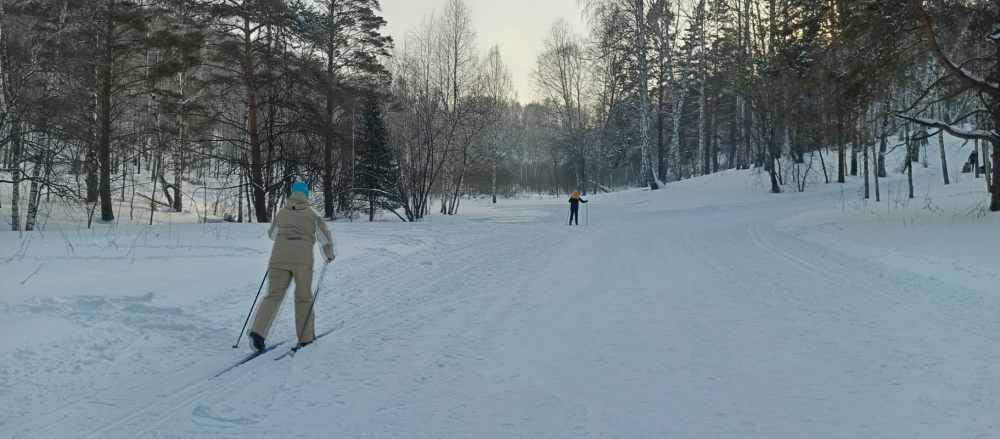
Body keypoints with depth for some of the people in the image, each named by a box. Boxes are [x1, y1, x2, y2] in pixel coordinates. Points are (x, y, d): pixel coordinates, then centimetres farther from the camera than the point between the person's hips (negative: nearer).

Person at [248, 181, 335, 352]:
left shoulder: (281, 213, 18)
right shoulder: (312, 213, 12)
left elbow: (272, 234, 32)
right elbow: (325, 237, 13)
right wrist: (329, 255, 29)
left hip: (279, 256, 2)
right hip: (303, 258, -2)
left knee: (273, 295, 6)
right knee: (304, 297, 10)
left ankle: (257, 332, -11)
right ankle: (306, 337, 16)